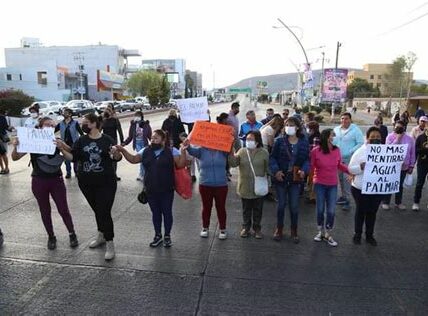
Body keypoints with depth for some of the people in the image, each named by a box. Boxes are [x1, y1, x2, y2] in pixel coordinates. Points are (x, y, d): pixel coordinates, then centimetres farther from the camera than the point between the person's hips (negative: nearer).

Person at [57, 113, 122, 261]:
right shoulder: (81, 140, 3)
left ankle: (110, 244, 7)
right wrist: (62, 149, -19)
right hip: (86, 183, 4)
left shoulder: (107, 140, -7)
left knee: (104, 212, -5)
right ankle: (101, 235, 38)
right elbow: (72, 157, -4)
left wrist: (116, 154, -27)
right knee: (97, 210, 18)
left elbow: (117, 158, -5)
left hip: (106, 183, -4)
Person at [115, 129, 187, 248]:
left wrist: (183, 152, -26)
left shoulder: (171, 151, -6)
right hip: (151, 190, 4)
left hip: (166, 190, -3)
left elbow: (181, 165, -12)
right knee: (155, 213, 15)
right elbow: (133, 159, 4)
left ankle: (167, 236, 27)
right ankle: (158, 235, 31)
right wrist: (123, 151, -8)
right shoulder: (145, 151, 6)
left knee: (167, 212, 9)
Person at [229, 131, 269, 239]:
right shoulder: (242, 151, -1)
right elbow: (233, 163, -11)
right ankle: (246, 227, 31)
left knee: (257, 210, 13)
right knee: (246, 209, 15)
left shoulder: (264, 152, -5)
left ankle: (257, 229, 30)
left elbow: (267, 168, 0)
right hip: (245, 187, 1)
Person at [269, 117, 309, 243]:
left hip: (295, 179, 1)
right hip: (281, 178, -1)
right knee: (281, 204, 11)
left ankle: (294, 230, 28)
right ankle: (279, 229, 29)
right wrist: (276, 171, -17)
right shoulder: (279, 141, -5)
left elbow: (307, 159, 3)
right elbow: (272, 158, -3)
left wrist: (304, 170, -15)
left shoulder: (304, 142, -1)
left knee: (294, 206, 9)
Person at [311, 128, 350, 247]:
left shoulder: (337, 150, -5)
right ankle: (321, 231, 31)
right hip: (319, 184, -2)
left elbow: (339, 165, 9)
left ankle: (328, 234, 23)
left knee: (331, 211, 4)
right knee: (320, 209, 10)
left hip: (333, 185, 2)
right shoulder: (315, 151, -12)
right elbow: (311, 167, -4)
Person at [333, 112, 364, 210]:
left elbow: (361, 143, -11)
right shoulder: (336, 129, 8)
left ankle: (347, 199, -4)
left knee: (347, 178, -10)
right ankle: (343, 196, 28)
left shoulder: (355, 130, -8)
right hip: (338, 158, 6)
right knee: (340, 178, 13)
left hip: (349, 159, -5)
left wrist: (350, 152, -18)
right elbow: (332, 141, 15)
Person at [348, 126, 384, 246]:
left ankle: (369, 235, 31)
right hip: (360, 188, -3)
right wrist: (361, 167, -28)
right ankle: (357, 234, 28)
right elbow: (351, 169, -9)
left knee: (372, 212, 15)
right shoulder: (360, 151, -8)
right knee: (360, 211, 11)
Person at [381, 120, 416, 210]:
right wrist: (397, 139, -22)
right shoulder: (390, 137, -8)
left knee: (400, 185, 14)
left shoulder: (409, 139, 1)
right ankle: (385, 202, 18)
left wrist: (411, 166, 4)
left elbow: (412, 153, 5)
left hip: (404, 166, 3)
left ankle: (398, 202, 28)